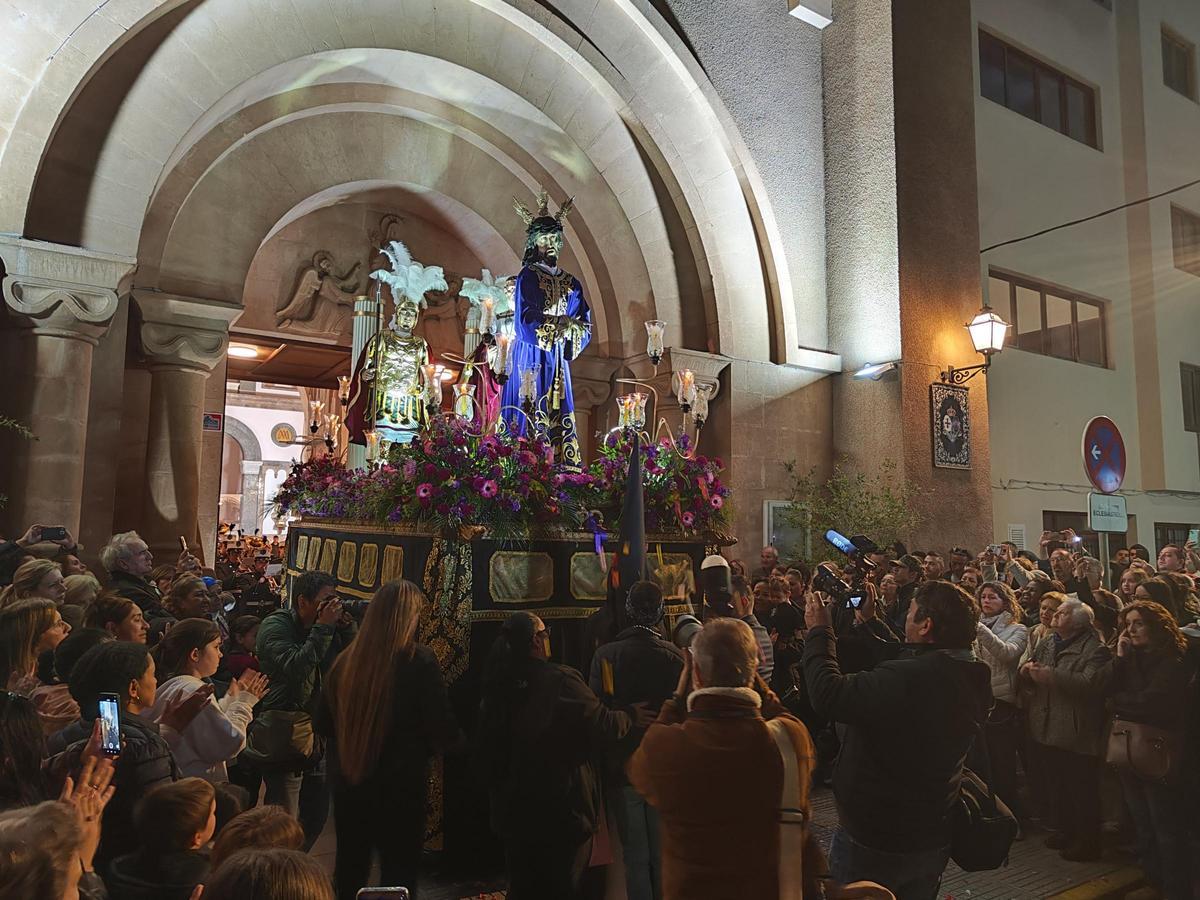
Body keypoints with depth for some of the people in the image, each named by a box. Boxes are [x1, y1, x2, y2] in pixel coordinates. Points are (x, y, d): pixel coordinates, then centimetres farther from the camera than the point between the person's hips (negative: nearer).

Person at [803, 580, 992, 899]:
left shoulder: (907, 680, -34)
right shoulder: (973, 678, -6)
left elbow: (828, 694, -29)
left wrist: (818, 631, -16)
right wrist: (868, 622, 14)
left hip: (873, 841, -7)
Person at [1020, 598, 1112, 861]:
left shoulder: (1095, 649, -10)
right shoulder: (1046, 644, 13)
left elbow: (1089, 683, -26)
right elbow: (1031, 678, 18)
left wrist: (1051, 676, -27)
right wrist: (1027, 670, -4)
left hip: (1077, 734, -7)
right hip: (1046, 729, 7)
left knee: (1081, 791, 3)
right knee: (1056, 787, 17)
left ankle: (1087, 841, 16)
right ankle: (1063, 830, 31)